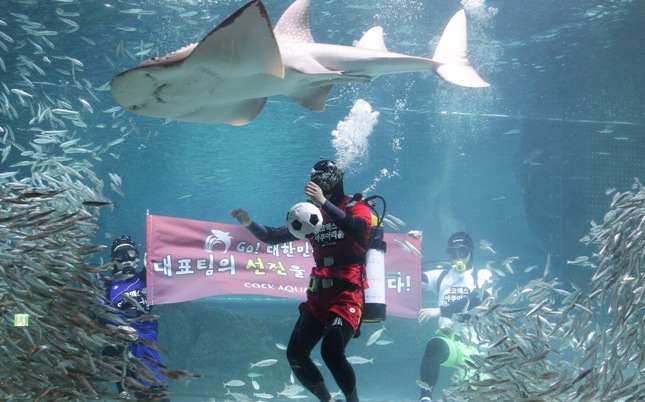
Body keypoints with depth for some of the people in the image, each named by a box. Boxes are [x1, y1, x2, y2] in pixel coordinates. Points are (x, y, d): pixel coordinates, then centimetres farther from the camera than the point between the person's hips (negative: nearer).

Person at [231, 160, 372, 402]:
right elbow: (274, 237, 12)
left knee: (331, 351, -24)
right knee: (295, 354, -1)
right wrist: (249, 223, -4)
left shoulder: (356, 208, -2)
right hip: (318, 295, 6)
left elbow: (356, 228, -26)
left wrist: (323, 203, -35)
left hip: (348, 294, -6)